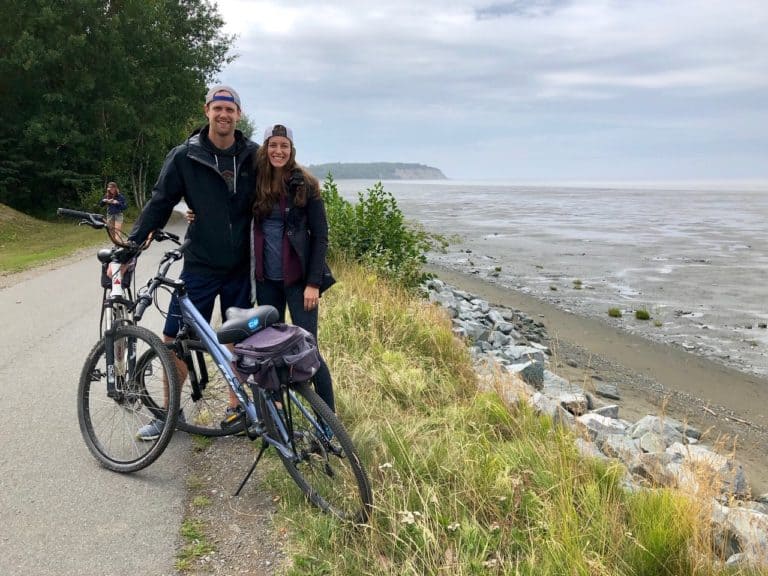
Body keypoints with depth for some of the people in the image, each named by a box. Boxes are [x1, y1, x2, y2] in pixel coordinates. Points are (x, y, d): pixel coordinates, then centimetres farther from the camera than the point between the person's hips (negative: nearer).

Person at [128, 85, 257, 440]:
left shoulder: (253, 156, 0)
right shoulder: (185, 156, -4)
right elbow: (159, 204, -1)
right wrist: (130, 246, -8)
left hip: (241, 267, 1)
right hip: (200, 265, -1)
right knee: (174, 340, 1)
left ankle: (235, 407, 28)